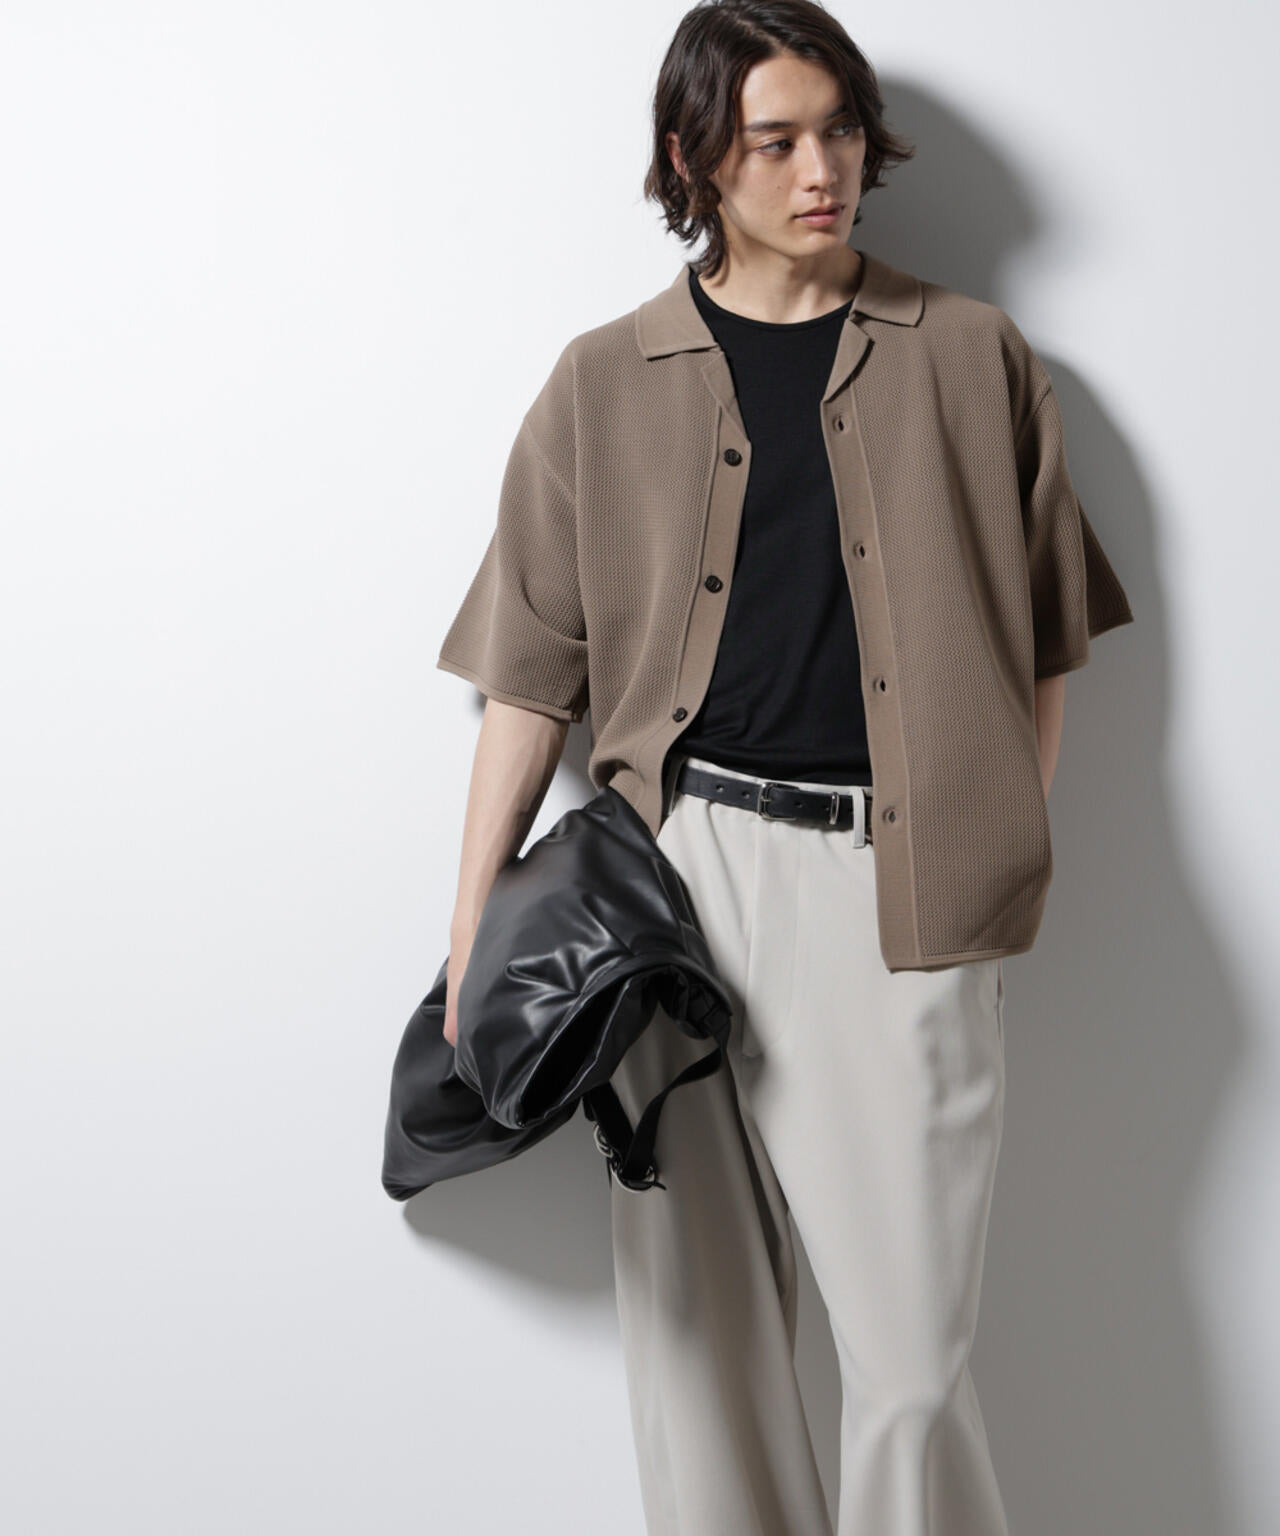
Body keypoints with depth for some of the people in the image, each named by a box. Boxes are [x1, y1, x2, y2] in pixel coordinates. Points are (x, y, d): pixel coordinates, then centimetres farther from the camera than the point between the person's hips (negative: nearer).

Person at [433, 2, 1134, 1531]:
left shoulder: (972, 356, 9)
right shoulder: (607, 384, 8)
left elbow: (1041, 634, 12)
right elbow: (533, 670, 7)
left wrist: (1009, 854, 5)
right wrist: (474, 926, 4)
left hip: (899, 881, -1)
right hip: (686, 865, 1)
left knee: (912, 1333, -1)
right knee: (694, 1307, 9)